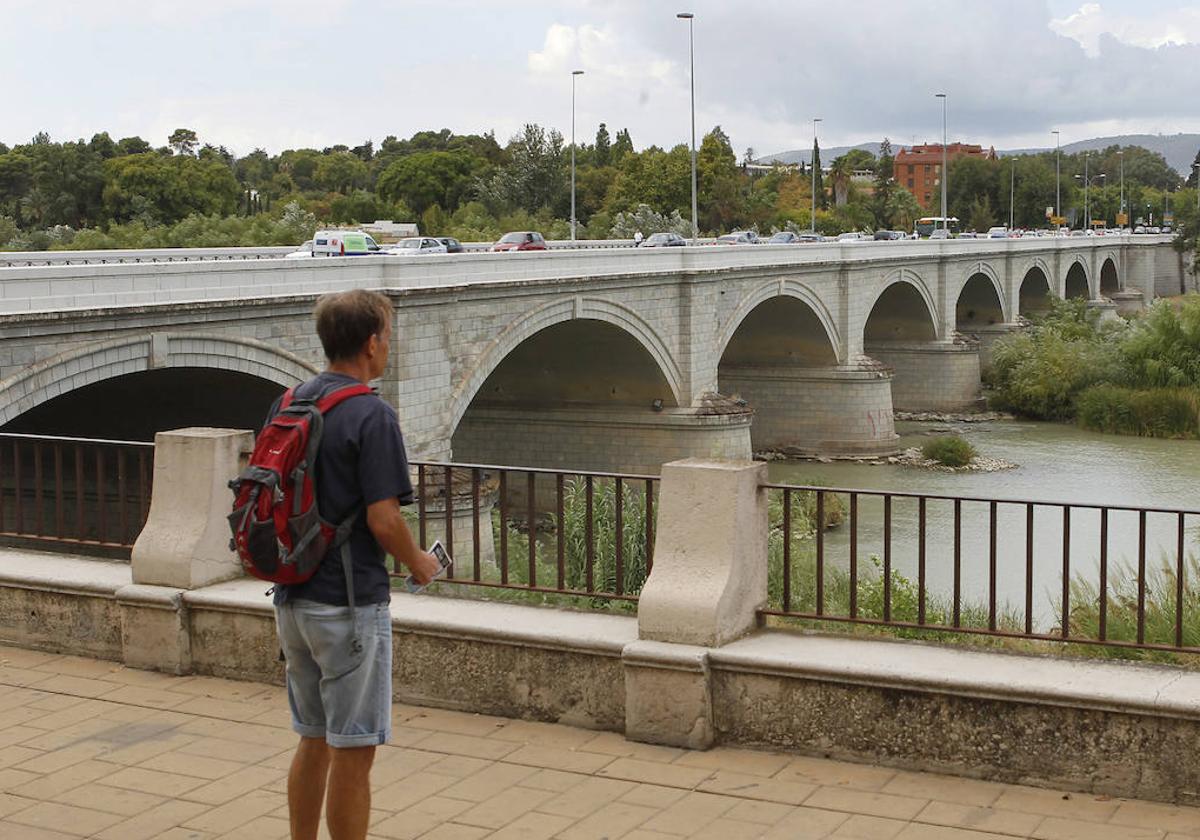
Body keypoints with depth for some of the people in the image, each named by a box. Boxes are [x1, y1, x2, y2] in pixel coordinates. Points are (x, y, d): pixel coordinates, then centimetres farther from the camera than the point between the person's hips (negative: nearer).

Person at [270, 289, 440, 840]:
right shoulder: (371, 415, -16)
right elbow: (383, 521, -19)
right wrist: (419, 564, -1)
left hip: (291, 600, 8)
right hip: (349, 604, -8)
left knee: (313, 741, 19)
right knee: (353, 751, 2)